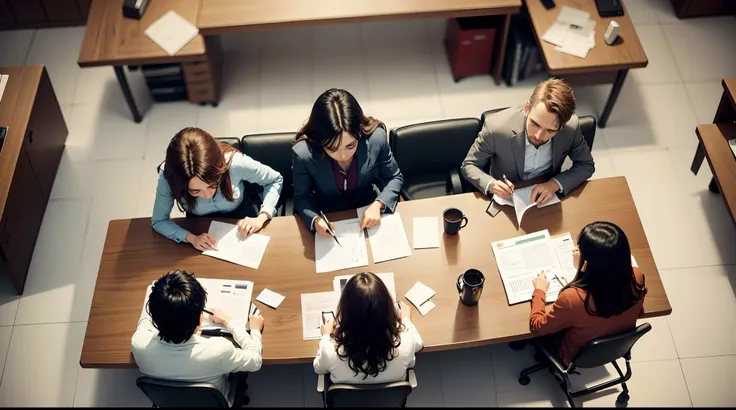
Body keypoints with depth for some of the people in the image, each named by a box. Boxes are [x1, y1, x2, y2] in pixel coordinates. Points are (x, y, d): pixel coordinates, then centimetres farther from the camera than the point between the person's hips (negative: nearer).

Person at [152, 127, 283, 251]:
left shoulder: (235, 162, -34)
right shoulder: (168, 176, -31)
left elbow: (275, 180, -15)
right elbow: (159, 221, -17)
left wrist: (261, 218, -28)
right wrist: (191, 238, -33)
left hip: (240, 218, 0)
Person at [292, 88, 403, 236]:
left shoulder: (376, 138, -22)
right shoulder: (303, 153, -25)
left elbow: (394, 178, -3)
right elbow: (301, 197, -7)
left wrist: (378, 205, -20)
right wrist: (314, 220, -26)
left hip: (367, 214, 2)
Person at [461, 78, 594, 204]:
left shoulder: (571, 127, -18)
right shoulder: (496, 127, -24)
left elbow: (586, 165, -1)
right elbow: (469, 166, -10)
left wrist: (555, 184, -19)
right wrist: (490, 184, -29)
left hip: (545, 198, 1)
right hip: (506, 200, -1)